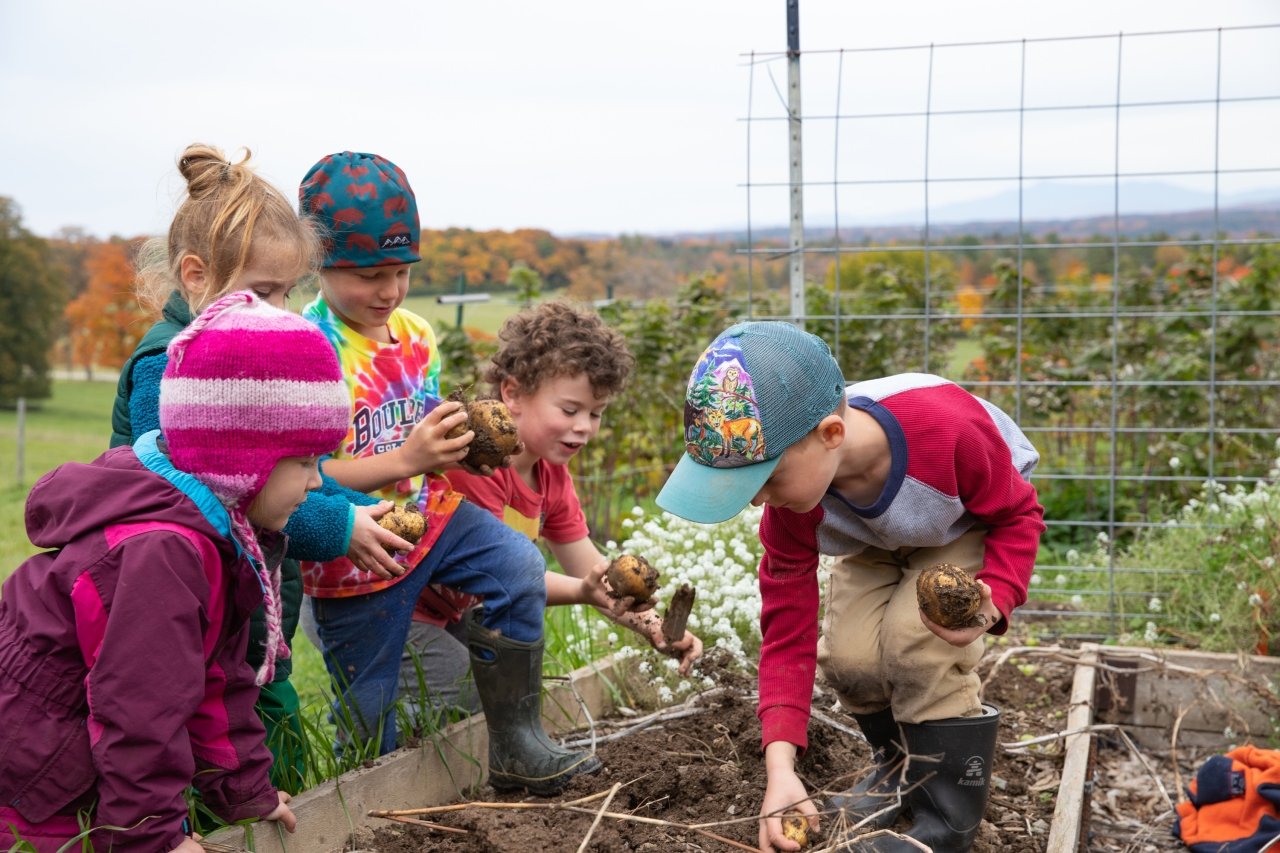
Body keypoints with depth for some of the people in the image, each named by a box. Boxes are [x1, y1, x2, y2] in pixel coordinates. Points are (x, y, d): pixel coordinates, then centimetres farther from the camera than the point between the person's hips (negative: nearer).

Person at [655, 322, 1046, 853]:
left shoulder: (951, 430, -43)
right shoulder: (791, 498, -30)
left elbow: (1018, 515, -22)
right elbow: (787, 629, -23)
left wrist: (992, 604, -41)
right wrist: (780, 764, -33)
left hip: (971, 522, -3)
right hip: (875, 539, 4)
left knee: (915, 635, -28)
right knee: (849, 655, -18)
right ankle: (900, 763, 15)